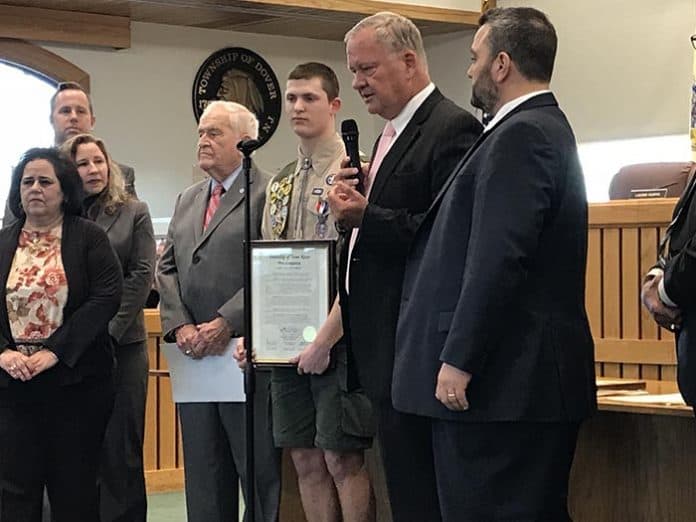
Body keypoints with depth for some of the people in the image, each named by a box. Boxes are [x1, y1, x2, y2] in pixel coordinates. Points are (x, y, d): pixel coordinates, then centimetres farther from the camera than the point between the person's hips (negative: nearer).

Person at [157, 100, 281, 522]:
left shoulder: (267, 194, -4)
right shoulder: (187, 201, 19)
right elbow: (167, 268, 15)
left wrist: (224, 324, -17)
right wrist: (180, 325, -2)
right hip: (194, 353, 7)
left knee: (260, 468, -3)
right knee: (203, 469, 11)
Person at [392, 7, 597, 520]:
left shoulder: (520, 136, -14)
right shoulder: (546, 129, 19)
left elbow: (498, 260, -22)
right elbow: (479, 242, 20)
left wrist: (458, 360, -20)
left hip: (502, 382, -11)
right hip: (535, 381, 11)